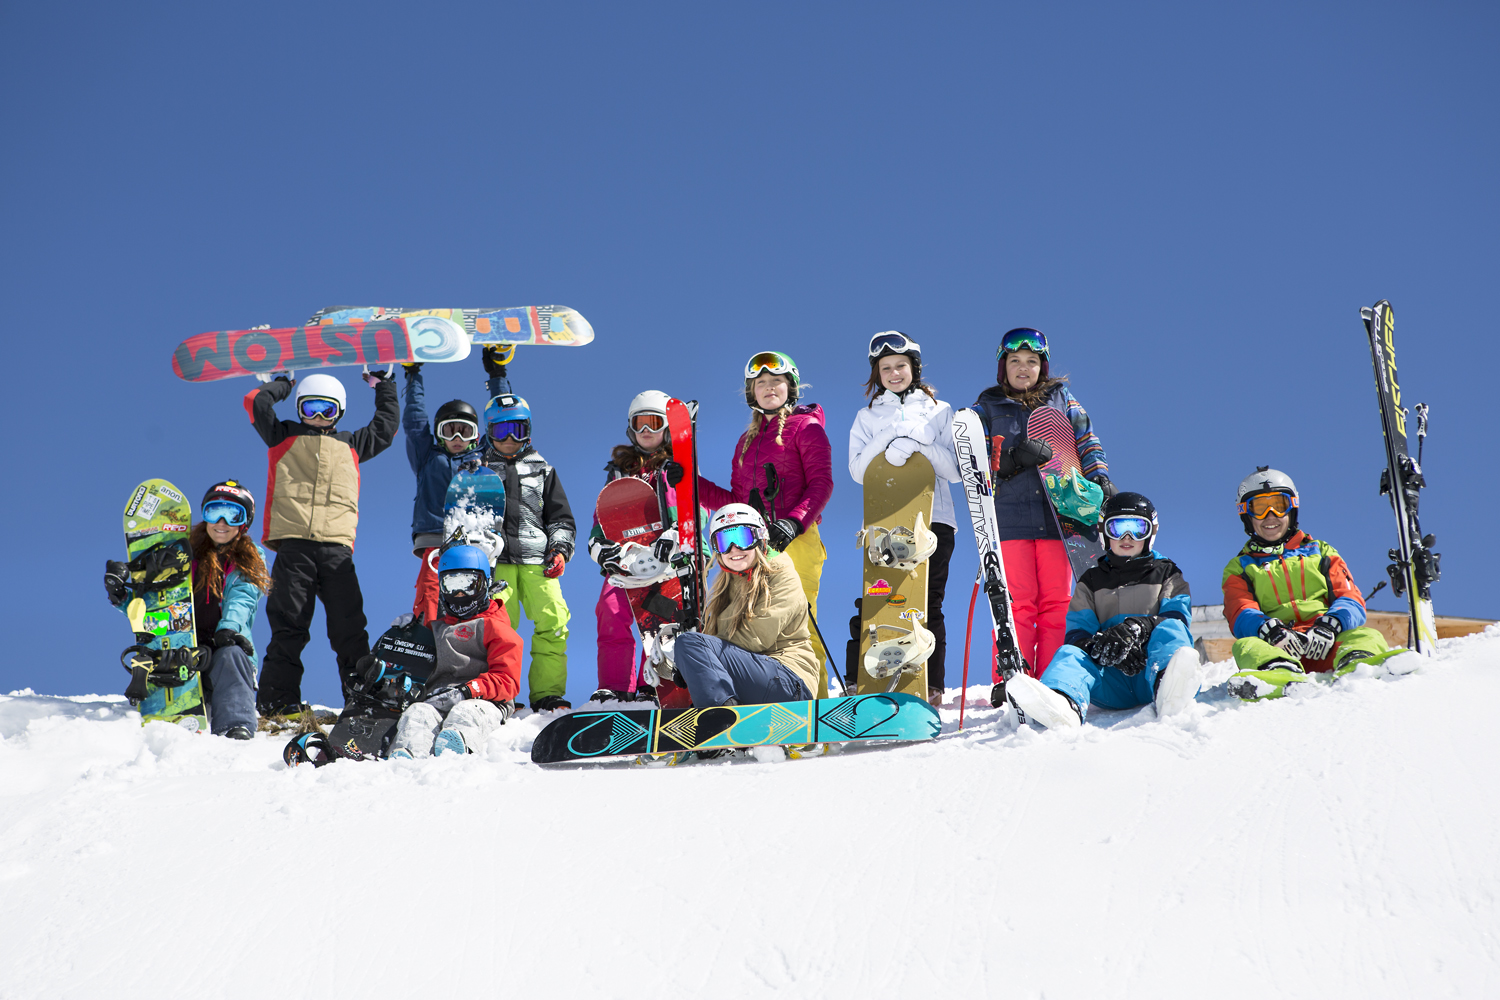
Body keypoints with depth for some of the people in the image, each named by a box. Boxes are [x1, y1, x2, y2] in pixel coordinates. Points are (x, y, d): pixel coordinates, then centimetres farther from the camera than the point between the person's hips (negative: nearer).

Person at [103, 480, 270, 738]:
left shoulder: (250, 563, 16)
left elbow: (241, 601, -5)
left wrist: (229, 629, -27)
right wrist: (121, 594, -3)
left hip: (229, 646, -1)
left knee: (230, 656, -35)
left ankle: (237, 728, -54)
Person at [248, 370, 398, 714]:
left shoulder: (351, 444, 25)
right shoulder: (284, 437, 19)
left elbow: (386, 428, 34)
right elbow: (256, 402, 12)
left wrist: (383, 388, 41)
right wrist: (283, 383, 27)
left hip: (336, 546, 2)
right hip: (293, 545, -2)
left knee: (349, 626, -3)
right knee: (288, 624, -5)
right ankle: (278, 698, -4)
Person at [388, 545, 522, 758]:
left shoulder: (495, 627, 11)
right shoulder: (436, 625, 31)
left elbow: (506, 681, -2)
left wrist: (469, 690, -18)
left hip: (484, 701, -4)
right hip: (437, 698, 4)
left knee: (466, 714, -39)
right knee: (417, 714, -30)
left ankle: (455, 744, -75)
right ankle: (404, 754, -64)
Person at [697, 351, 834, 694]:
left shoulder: (806, 427, 7)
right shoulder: (747, 440, 26)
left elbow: (821, 483, -6)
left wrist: (793, 522, -21)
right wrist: (694, 484, 11)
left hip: (796, 540, -6)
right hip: (755, 539, 6)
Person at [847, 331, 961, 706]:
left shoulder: (940, 411, 13)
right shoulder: (867, 417, 16)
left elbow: (956, 469, 1)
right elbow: (858, 471, 3)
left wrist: (918, 445, -13)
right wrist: (888, 440, -11)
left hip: (933, 519, -1)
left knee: (928, 604, -6)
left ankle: (931, 685, -2)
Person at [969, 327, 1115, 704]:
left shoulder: (1061, 399, 17)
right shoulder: (988, 407, 12)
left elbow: (1086, 441, 16)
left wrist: (1099, 475, -1)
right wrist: (1013, 457, -13)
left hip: (1055, 513, 1)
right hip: (1009, 517, -1)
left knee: (1056, 602, -4)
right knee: (1018, 602, -9)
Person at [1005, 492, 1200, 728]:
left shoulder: (1167, 575, 23)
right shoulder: (1091, 582, 26)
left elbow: (1177, 617, 2)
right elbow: (1077, 630, 9)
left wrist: (1139, 627, -21)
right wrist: (1099, 644, -17)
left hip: (1153, 666, -1)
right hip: (1112, 681, 1)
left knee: (1170, 629, -30)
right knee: (1071, 653, -28)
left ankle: (1170, 692, -67)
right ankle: (1064, 707, -66)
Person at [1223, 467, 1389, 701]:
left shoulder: (1320, 552, 28)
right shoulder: (1239, 568, 25)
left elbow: (1351, 599, 13)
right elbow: (1241, 617, 5)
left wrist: (1329, 625, -13)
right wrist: (1271, 630, -20)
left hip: (1328, 646, 1)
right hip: (1276, 648, -1)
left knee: (1367, 636, -29)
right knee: (1246, 646, -33)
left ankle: (1356, 668, -65)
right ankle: (1284, 679, -67)